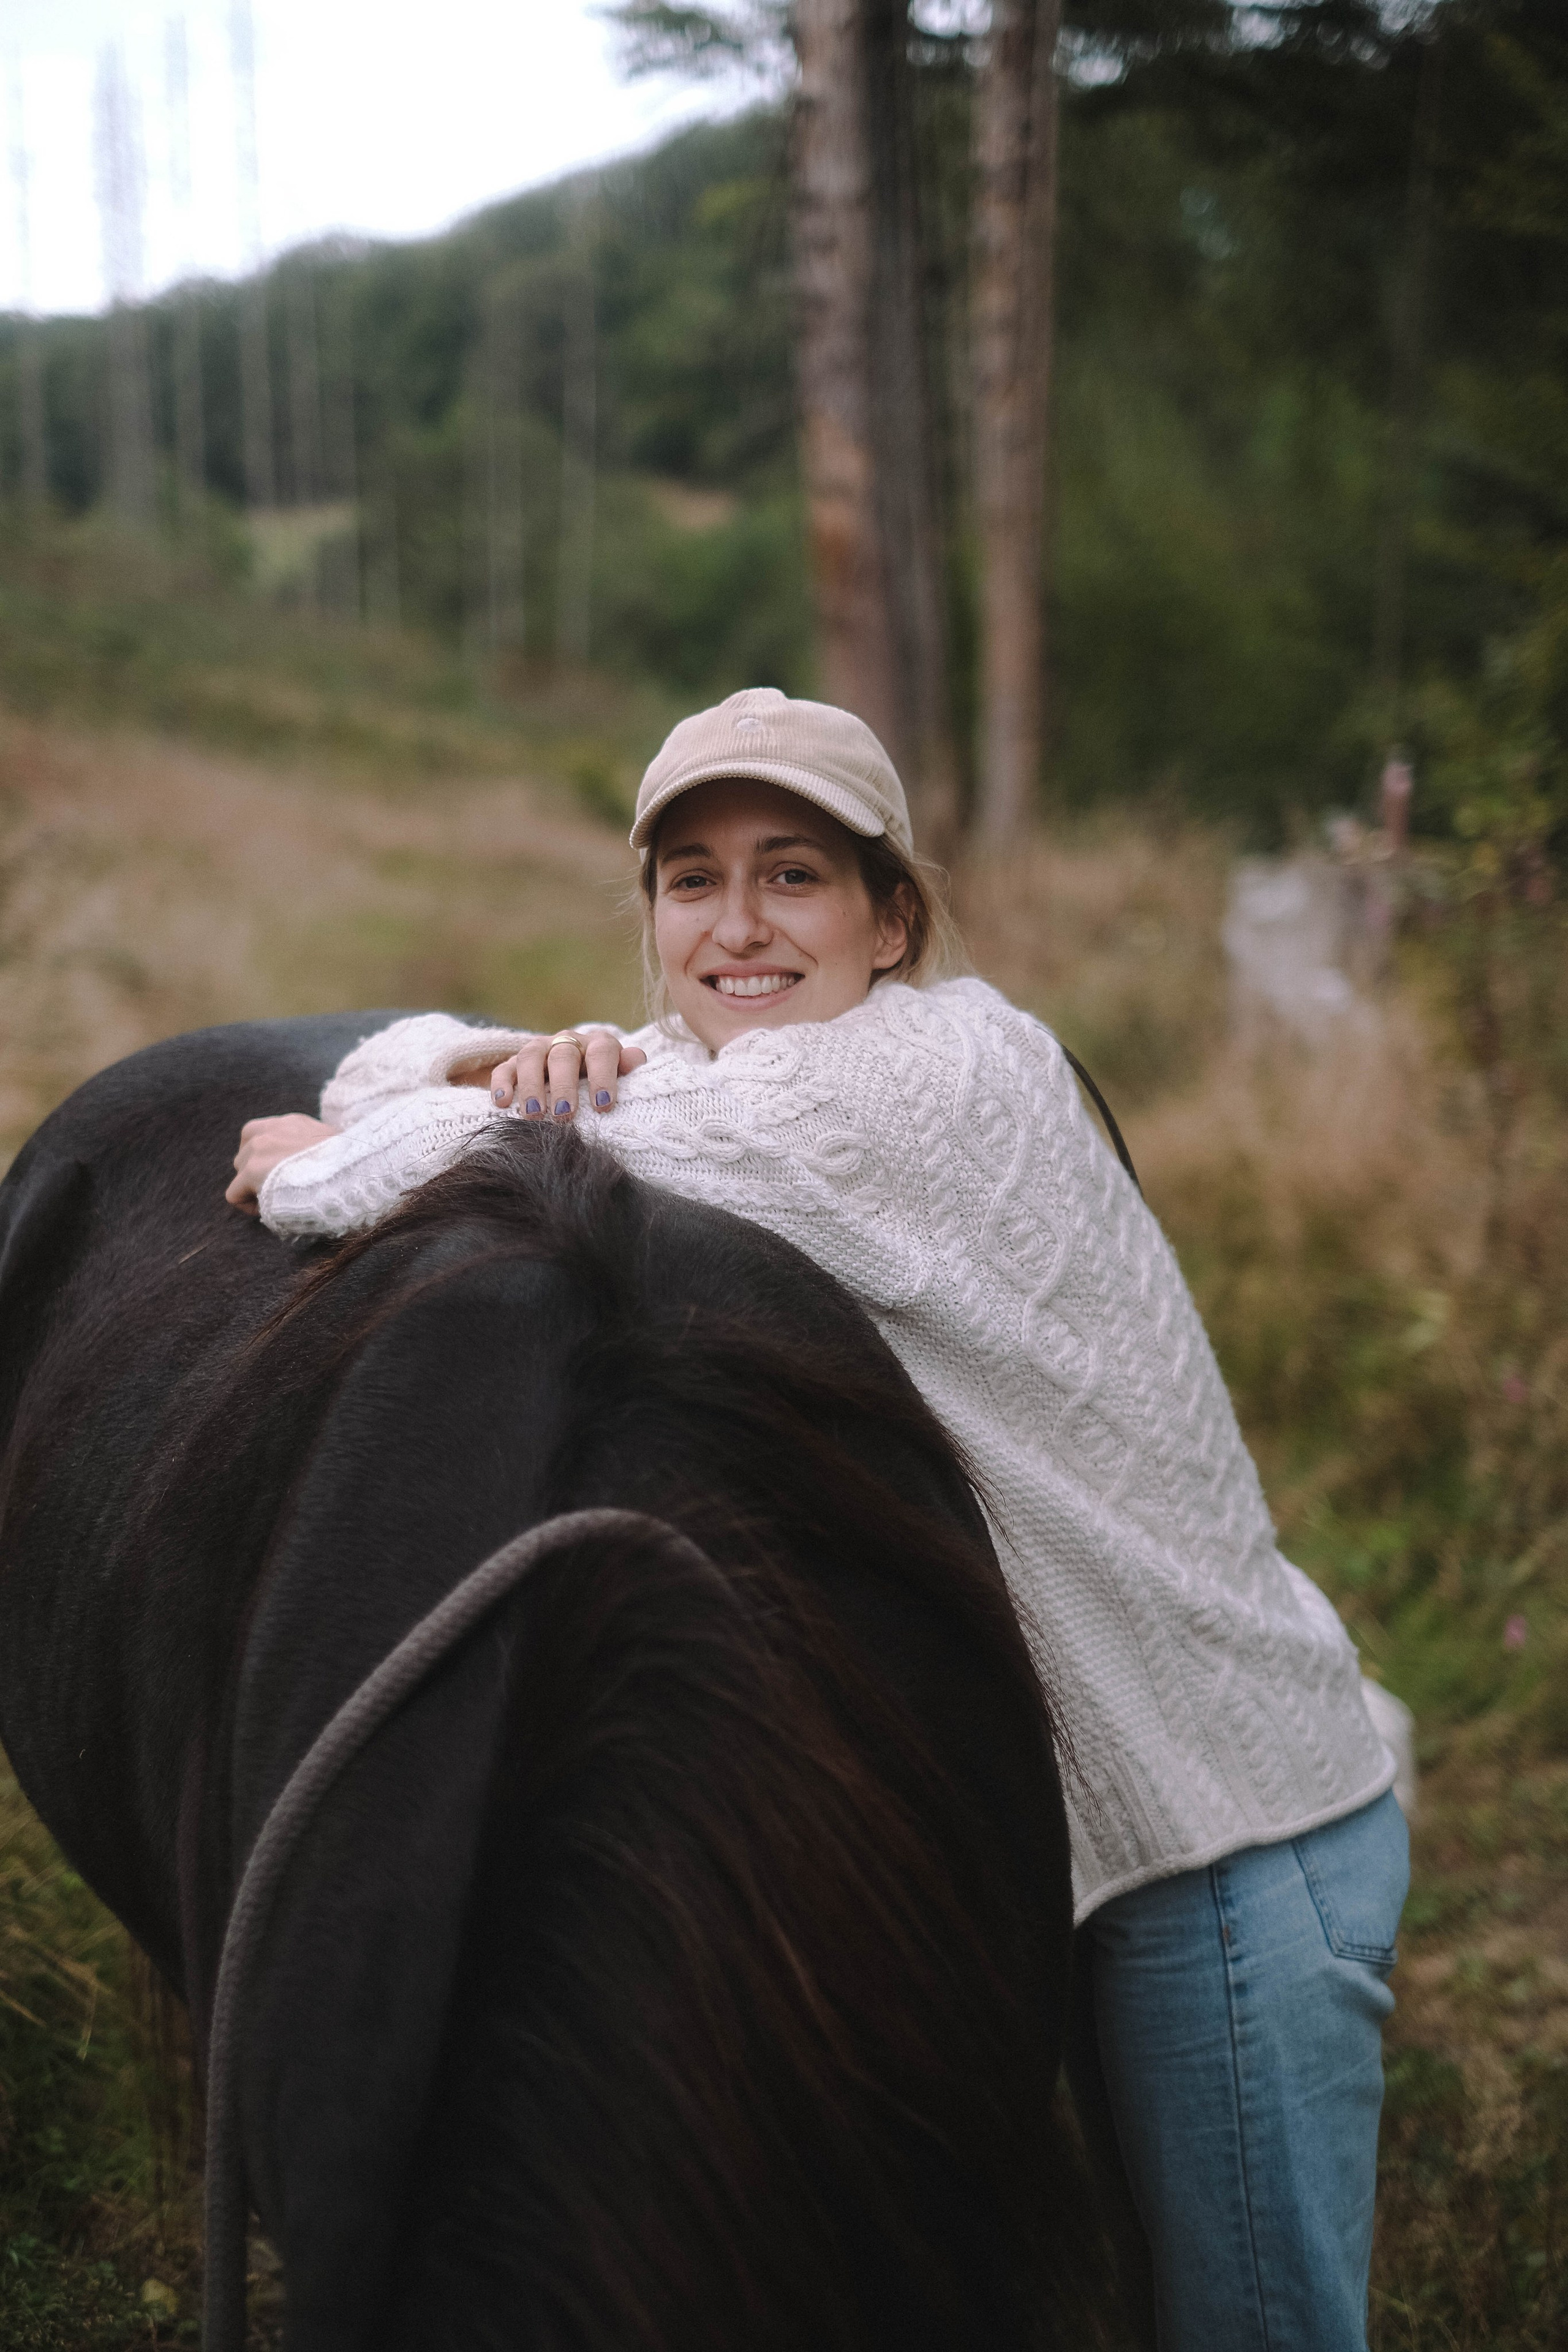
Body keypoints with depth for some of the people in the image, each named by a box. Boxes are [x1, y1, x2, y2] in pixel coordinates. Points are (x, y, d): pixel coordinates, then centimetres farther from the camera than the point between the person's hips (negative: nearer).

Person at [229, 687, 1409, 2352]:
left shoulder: (943, 1065, -20)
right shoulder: (712, 1077, 6)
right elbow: (412, 1062, 8)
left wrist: (318, 1167, -3)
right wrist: (512, 1062, -16)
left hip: (1231, 1850, -8)